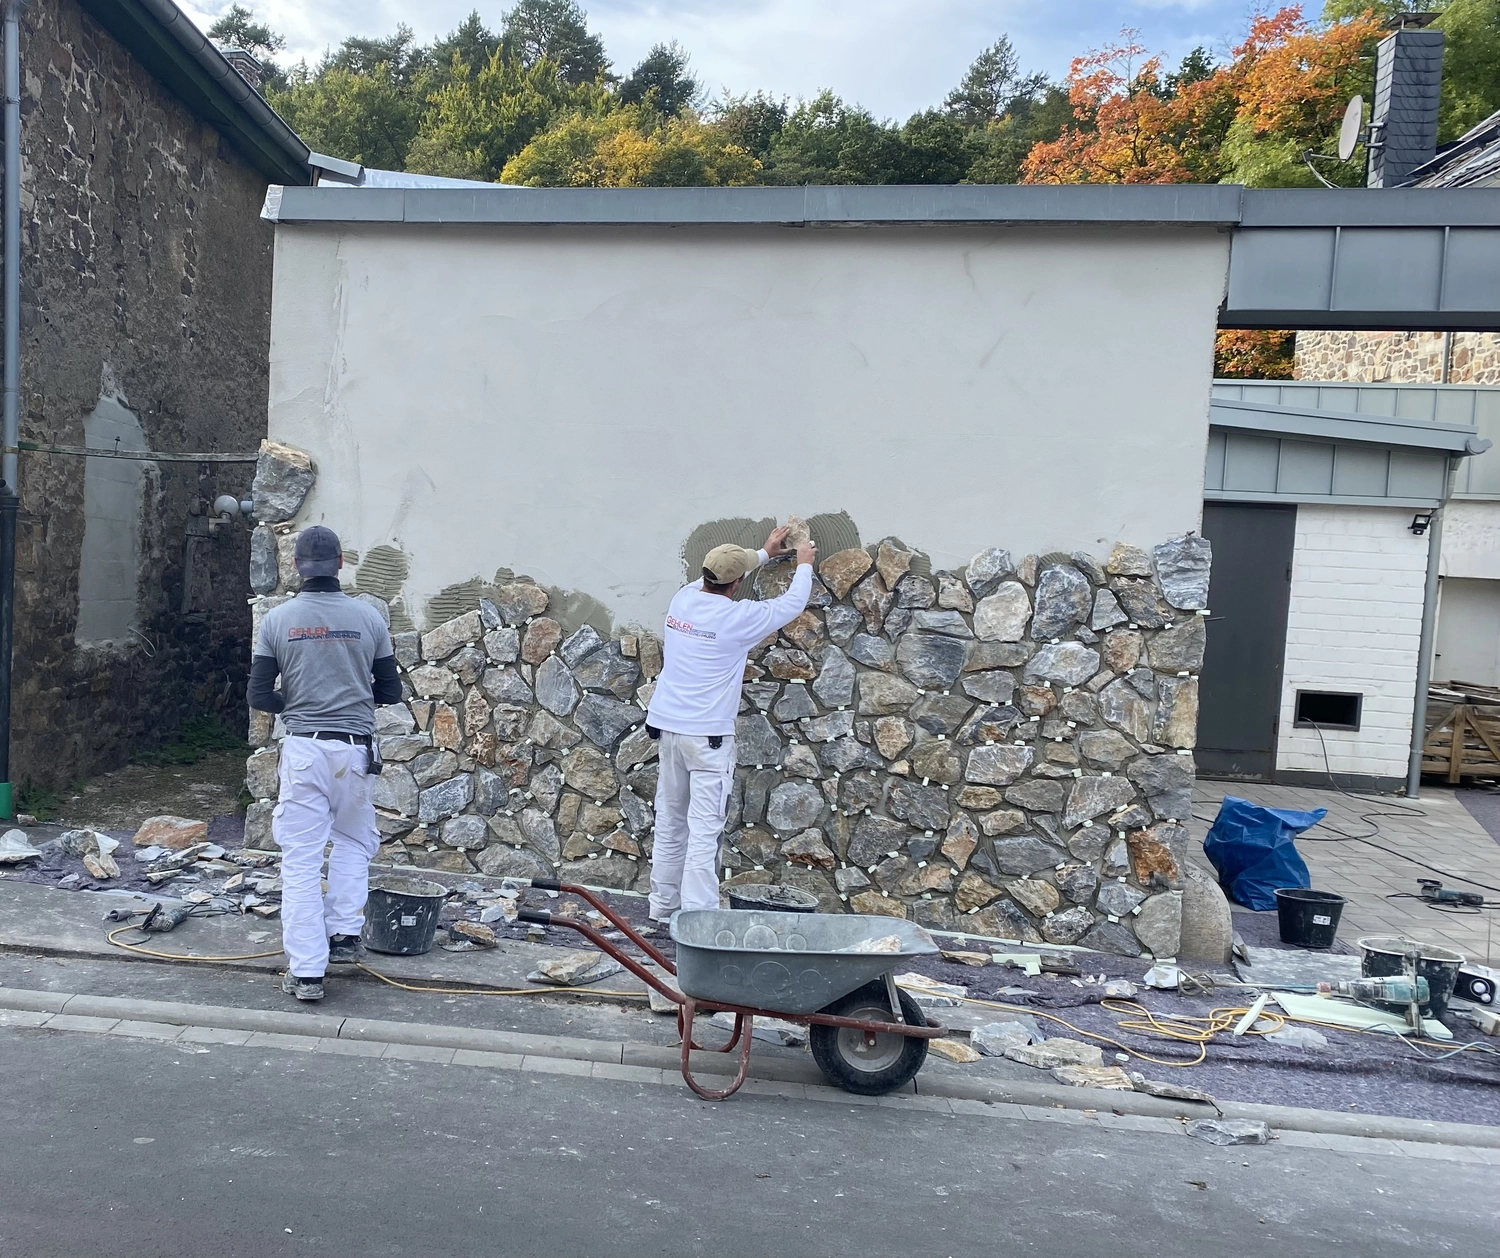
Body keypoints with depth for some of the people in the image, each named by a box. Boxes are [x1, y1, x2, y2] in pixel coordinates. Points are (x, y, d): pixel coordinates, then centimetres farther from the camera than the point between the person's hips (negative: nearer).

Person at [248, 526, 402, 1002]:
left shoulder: (278, 619, -2)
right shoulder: (368, 617, -1)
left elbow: (259, 697, -2)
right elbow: (390, 691, 5)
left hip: (304, 749, -1)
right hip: (355, 750, 1)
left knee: (301, 860, 4)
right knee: (354, 842, 24)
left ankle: (306, 972, 6)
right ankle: (344, 933, 20)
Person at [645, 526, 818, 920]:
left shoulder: (682, 598, 3)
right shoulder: (736, 617, -14)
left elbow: (718, 578, 25)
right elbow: (792, 604, 1)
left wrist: (764, 553, 34)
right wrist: (804, 564, 19)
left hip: (667, 725, 7)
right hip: (707, 735, -7)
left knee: (670, 822, 15)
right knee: (705, 829, -4)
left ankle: (663, 904, 25)